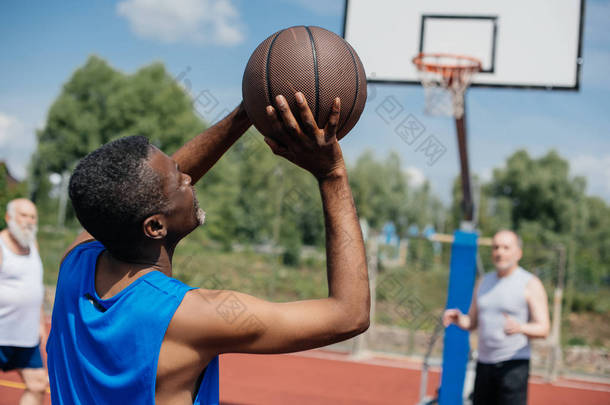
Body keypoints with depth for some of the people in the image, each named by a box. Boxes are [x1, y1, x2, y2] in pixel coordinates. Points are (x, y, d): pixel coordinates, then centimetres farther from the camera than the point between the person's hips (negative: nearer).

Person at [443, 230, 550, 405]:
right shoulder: (483, 282, 13)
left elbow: (543, 329, -11)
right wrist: (458, 318, -5)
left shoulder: (530, 284, -4)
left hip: (514, 365, -6)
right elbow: (472, 322, 17)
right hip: (484, 363, 6)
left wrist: (520, 327, -31)